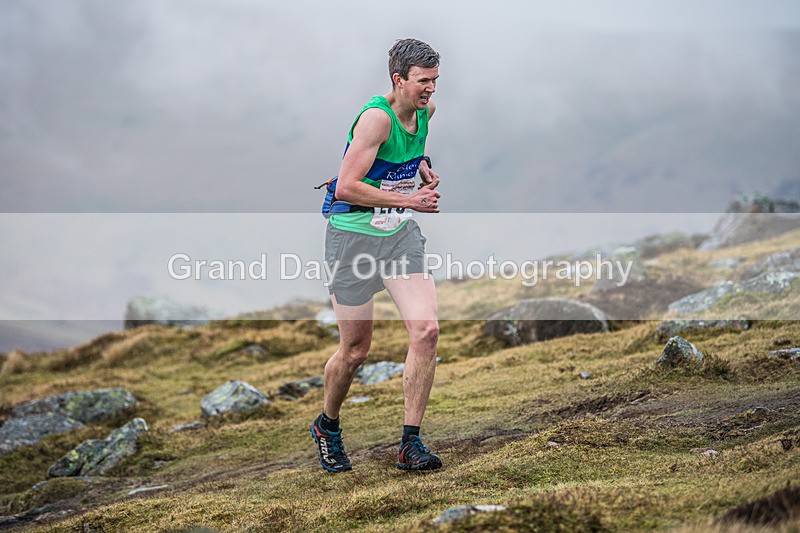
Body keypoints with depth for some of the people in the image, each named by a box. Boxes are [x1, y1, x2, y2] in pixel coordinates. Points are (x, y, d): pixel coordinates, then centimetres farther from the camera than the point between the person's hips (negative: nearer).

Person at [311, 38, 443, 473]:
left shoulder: (425, 111, 3)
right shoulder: (376, 117, -21)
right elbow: (346, 188, -25)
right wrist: (408, 199, -23)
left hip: (401, 233, 6)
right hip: (354, 235, -6)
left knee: (426, 330, -12)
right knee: (355, 350, 4)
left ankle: (410, 444, -5)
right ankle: (326, 427, 32)